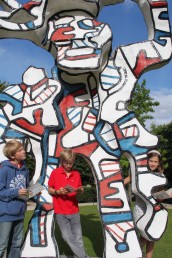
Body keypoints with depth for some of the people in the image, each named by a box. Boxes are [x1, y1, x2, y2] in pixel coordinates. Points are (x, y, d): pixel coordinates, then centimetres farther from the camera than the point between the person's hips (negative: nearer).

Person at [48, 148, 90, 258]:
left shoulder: (76, 174, 2)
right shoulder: (55, 173, -5)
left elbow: (78, 191, 10)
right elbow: (49, 190, 2)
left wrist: (80, 190, -12)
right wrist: (57, 192, -17)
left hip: (74, 211, 2)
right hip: (60, 212, -2)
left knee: (78, 237, 7)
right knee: (68, 237, -1)